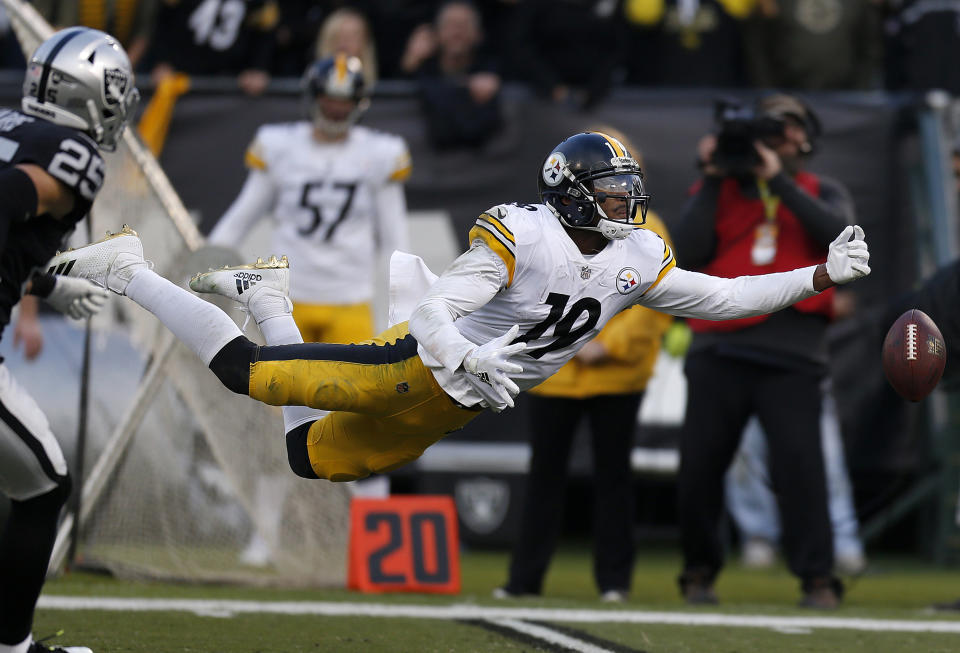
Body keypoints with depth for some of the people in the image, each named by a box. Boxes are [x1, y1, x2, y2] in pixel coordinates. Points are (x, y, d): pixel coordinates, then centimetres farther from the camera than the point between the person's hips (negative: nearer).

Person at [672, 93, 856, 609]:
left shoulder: (823, 193, 16)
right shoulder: (719, 190, 17)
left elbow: (839, 232, -8)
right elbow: (690, 250, 1)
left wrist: (779, 180, -9)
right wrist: (712, 179, 0)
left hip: (792, 353, -2)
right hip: (719, 348, 2)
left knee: (799, 462, -16)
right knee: (699, 464, -1)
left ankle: (818, 579, -13)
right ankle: (699, 571, 17)